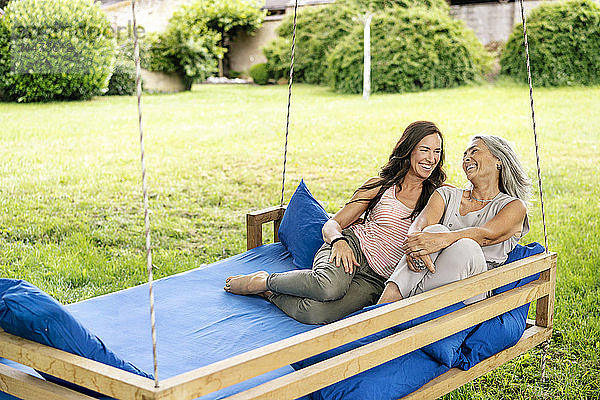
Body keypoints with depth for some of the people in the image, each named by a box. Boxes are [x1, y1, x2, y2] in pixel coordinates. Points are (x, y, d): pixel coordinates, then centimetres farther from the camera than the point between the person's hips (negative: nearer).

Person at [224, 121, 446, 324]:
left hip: (375, 280, 1)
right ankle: (262, 281, -11)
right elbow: (332, 224, 4)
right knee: (330, 286, -40)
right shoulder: (379, 186, 5)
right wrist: (338, 240, -20)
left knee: (315, 314, -31)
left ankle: (269, 292, -2)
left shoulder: (437, 196, 9)